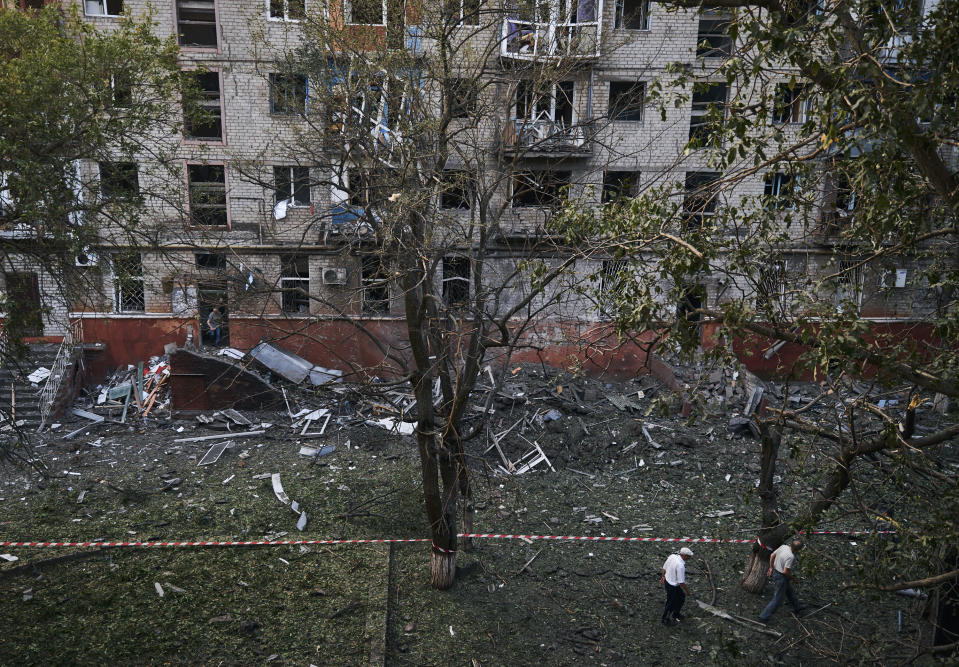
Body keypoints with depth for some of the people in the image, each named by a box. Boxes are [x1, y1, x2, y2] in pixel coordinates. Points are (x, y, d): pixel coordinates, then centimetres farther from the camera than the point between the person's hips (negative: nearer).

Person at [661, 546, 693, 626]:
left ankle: (676, 614, 45)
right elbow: (681, 582, -27)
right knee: (671, 602, 15)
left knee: (681, 597, 26)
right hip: (673, 586, -8)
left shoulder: (672, 556, -9)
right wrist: (687, 590, -9)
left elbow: (664, 567, 6)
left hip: (667, 580, 8)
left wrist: (663, 576, 23)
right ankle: (665, 620, 37)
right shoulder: (680, 565, -34)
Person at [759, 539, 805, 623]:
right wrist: (792, 578, -10)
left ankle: (797, 607, 54)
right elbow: (785, 571, -29)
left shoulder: (783, 546, -7)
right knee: (777, 599, 6)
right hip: (782, 577, -9)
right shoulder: (791, 557, -31)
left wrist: (771, 568, 15)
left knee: (790, 591, 31)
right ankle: (764, 616, 11)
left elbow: (772, 556, 5)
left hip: (775, 571, 9)